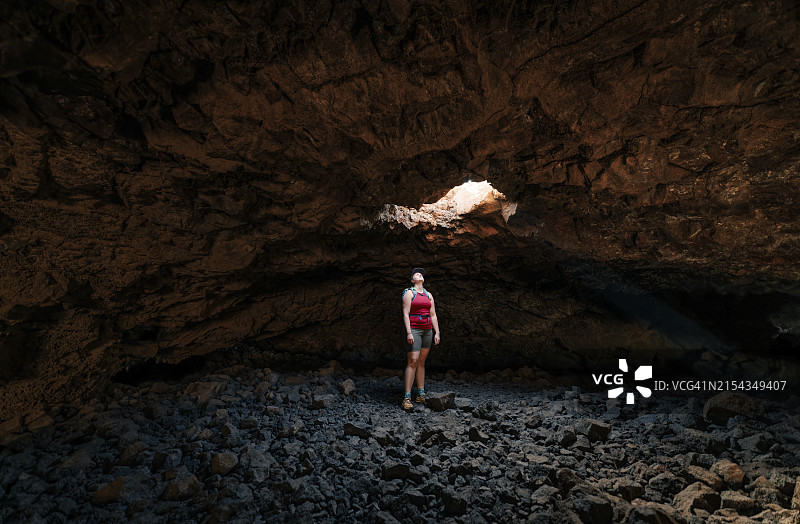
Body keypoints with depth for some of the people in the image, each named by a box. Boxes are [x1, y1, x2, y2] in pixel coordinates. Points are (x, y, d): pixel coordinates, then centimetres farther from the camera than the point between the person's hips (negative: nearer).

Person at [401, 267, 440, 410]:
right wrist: (409, 332, -17)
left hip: (427, 331, 6)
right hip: (414, 329, -6)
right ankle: (407, 398, -12)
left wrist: (437, 332, 6)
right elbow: (405, 314, -8)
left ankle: (421, 395, 15)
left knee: (422, 362, 9)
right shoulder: (409, 293, -1)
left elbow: (433, 315, 14)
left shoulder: (428, 295, 16)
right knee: (413, 362, -13)